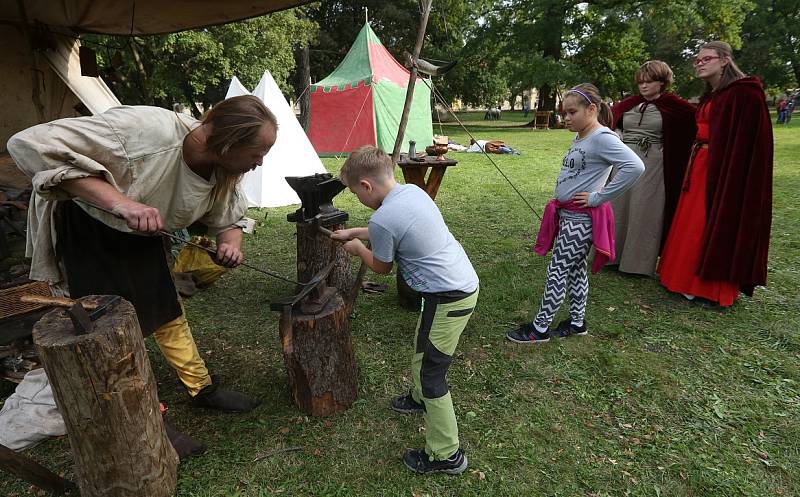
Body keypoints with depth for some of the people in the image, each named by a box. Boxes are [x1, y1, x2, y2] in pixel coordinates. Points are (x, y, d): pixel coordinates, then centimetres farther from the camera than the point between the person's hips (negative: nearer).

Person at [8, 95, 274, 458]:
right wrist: (119, 201, -46)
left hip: (140, 234, 6)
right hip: (86, 229, -5)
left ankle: (202, 389, 28)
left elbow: (228, 219, 2)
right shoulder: (146, 129, -38)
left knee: (170, 315, 10)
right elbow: (32, 145, -37)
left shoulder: (224, 173, -16)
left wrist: (230, 244, -22)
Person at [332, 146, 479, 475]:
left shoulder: (382, 219, -22)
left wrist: (358, 248, 15)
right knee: (423, 350, 29)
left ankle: (446, 455, 18)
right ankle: (420, 399, 53)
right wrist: (354, 232, 27)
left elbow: (382, 267, -3)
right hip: (465, 283, 10)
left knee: (430, 373, 4)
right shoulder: (413, 190, 4)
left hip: (447, 298, -10)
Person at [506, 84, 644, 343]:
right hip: (567, 213, 9)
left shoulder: (602, 138, -16)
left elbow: (635, 167, -28)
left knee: (557, 270, -2)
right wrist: (561, 206, 10)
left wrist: (598, 197, -23)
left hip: (581, 218, -9)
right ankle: (577, 322, 31)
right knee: (575, 269, 17)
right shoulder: (580, 137, 11)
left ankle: (539, 328, 9)